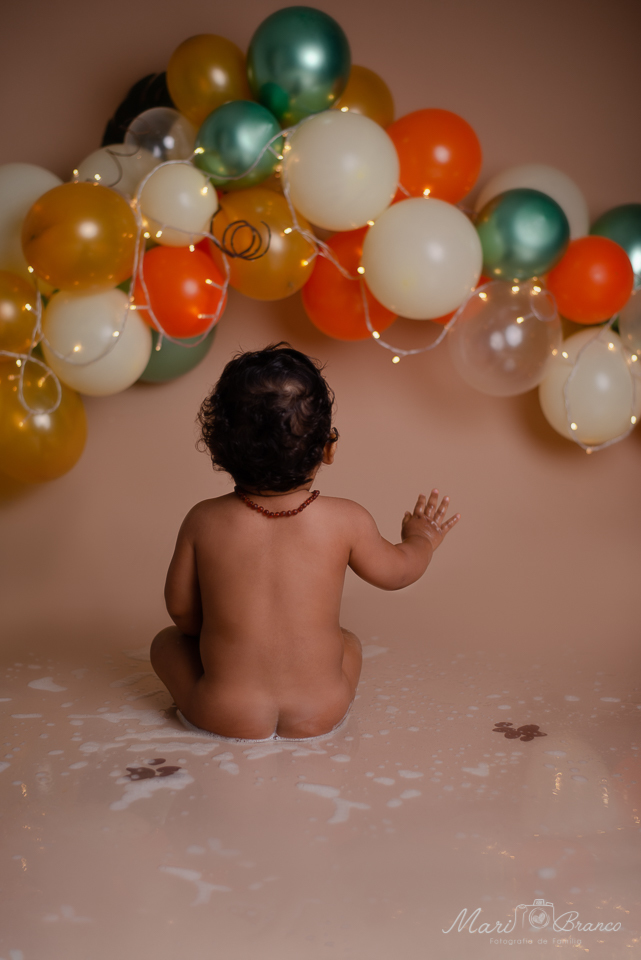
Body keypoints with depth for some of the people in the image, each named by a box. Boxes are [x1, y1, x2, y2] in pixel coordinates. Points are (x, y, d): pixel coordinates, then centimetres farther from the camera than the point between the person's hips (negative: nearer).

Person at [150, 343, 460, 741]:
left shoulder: (204, 521, -13)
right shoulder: (347, 520, -13)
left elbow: (180, 609, 0)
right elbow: (395, 570, 7)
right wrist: (421, 539, 29)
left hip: (226, 717, -2)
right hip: (319, 718, 2)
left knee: (167, 641, 23)